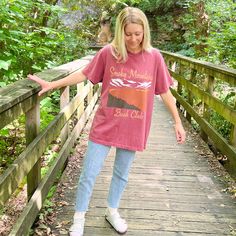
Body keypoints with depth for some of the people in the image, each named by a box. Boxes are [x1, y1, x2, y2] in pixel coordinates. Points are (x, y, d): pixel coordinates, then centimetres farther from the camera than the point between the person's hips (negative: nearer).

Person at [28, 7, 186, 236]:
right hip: (105, 126, -1)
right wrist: (51, 85, 2)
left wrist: (177, 122, 5)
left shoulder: (154, 57, -5)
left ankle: (112, 211, 42)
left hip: (133, 129, 2)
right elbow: (83, 74, 2)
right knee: (89, 173, 5)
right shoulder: (108, 53, -8)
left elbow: (165, 91, 2)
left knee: (121, 174, 18)